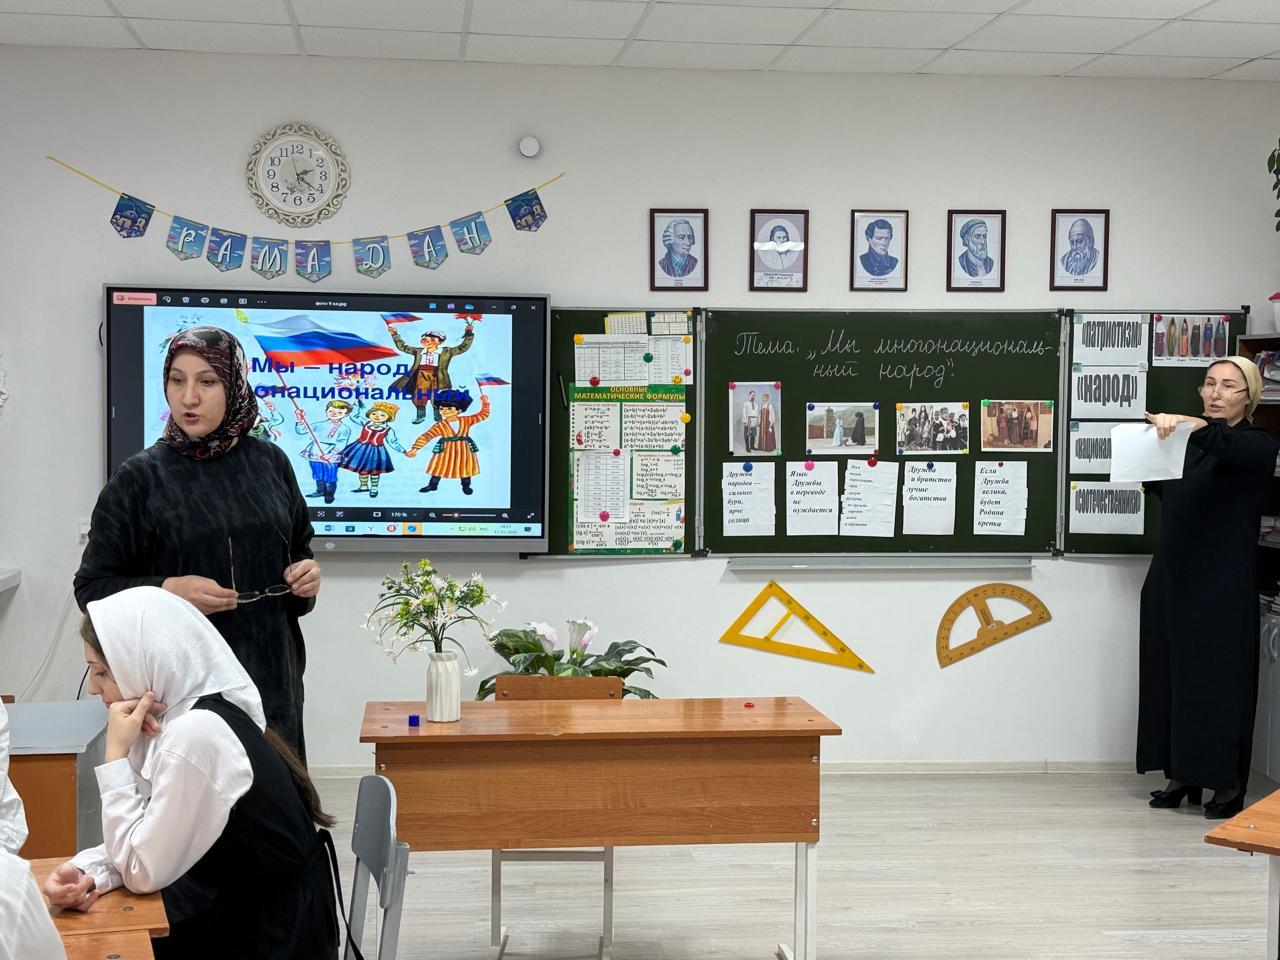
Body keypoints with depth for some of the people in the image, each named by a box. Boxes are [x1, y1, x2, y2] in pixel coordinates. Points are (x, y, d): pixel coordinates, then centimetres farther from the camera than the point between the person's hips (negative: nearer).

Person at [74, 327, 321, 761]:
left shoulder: (269, 463, 5)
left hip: (271, 676, 3)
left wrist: (306, 572, -4)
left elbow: (299, 549, 18)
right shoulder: (138, 478, -4)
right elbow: (92, 587, -2)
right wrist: (167, 591, -18)